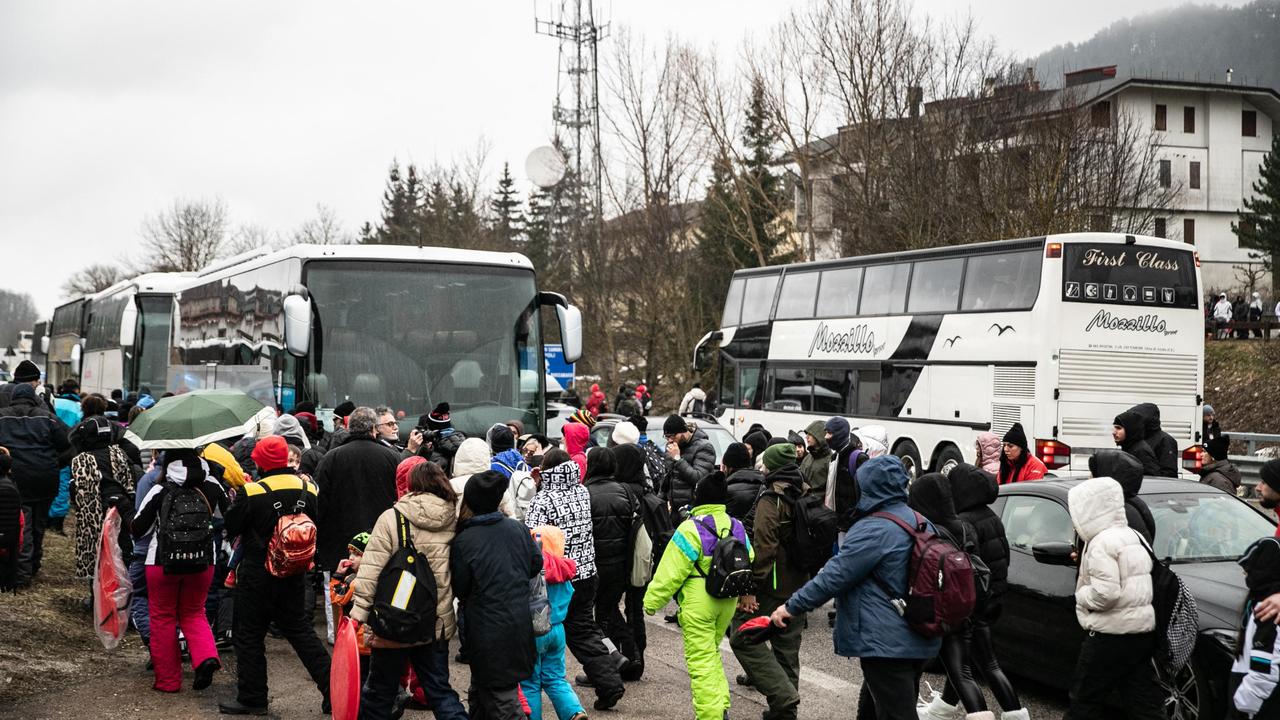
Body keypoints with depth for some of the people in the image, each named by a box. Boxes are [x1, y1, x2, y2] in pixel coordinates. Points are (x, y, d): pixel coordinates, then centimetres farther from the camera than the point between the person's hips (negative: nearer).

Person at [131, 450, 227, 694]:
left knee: (162, 618, 12)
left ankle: (168, 680, 15)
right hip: (203, 561, 3)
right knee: (193, 613, 19)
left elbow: (138, 529, -4)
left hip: (163, 562, -3)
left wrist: (129, 519, 17)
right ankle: (207, 657, -7)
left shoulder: (159, 491, -11)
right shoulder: (212, 488, -3)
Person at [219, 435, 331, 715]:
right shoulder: (309, 489, -2)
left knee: (249, 635, 8)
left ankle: (252, 699, 13)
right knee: (299, 629, 16)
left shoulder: (251, 493, -17)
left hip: (258, 575, -5)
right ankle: (332, 689, 12)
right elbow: (318, 530, 6)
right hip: (294, 574, 5)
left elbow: (232, 528, -6)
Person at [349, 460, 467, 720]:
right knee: (440, 691, 14)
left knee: (379, 691, 12)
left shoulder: (391, 518, -11)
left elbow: (370, 571, -15)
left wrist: (359, 613, -13)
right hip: (438, 624, 3)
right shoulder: (455, 520, 0)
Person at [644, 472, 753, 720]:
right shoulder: (737, 527, 3)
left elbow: (671, 571, -15)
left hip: (698, 605, -7)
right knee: (711, 654, 22)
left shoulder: (691, 529, -16)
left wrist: (652, 601, -6)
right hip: (728, 602, 7)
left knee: (701, 660, 0)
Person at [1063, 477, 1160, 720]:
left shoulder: (1101, 543, -16)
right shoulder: (1134, 537, 14)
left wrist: (1081, 595, -6)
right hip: (1143, 630, 9)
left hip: (1110, 636, -9)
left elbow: (1105, 592, -25)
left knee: (1084, 700, 2)